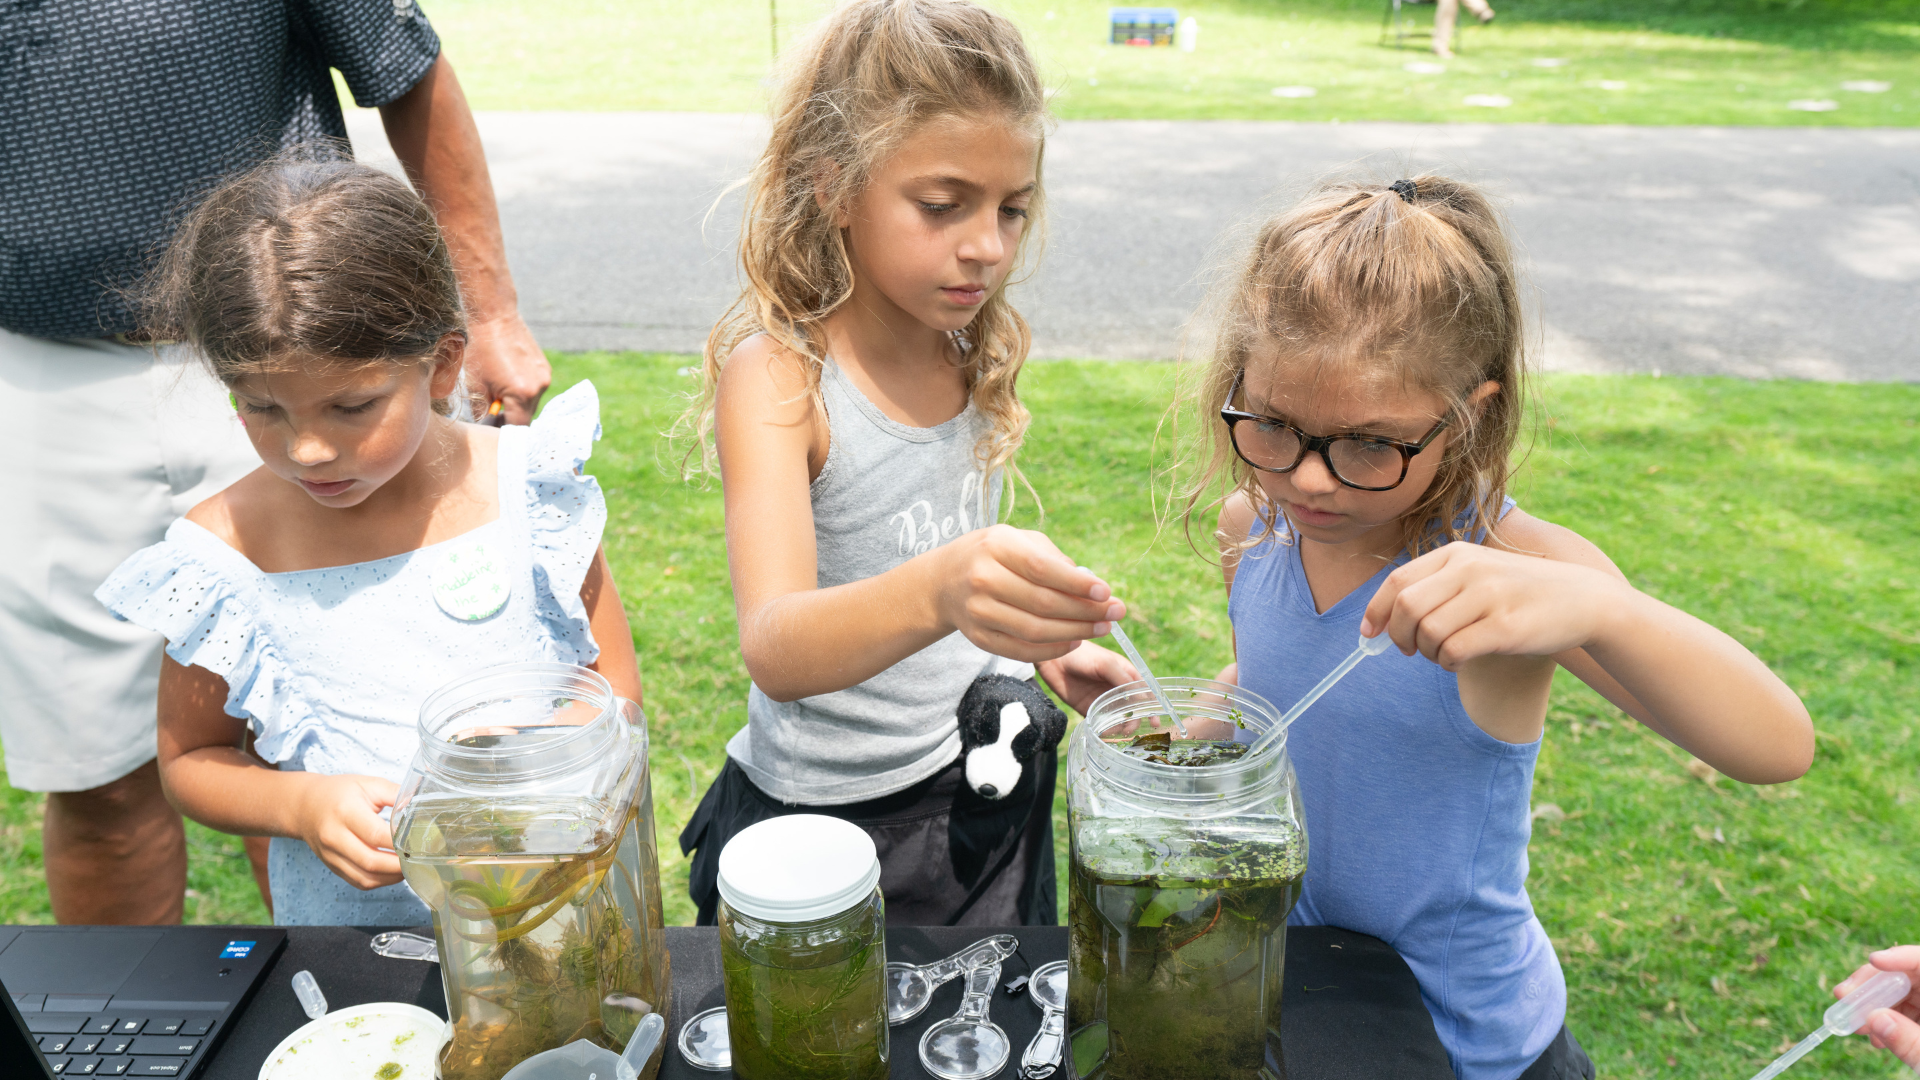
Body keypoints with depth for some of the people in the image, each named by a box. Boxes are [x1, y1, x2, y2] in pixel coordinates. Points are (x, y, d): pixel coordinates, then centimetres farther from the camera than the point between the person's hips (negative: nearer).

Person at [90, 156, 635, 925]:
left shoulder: (526, 490, -8)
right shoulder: (222, 552, -7)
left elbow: (616, 693, 1)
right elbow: (188, 760, 8)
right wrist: (298, 804, -11)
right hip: (347, 938, 2)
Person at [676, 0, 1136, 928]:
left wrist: (1043, 644, -3)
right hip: (825, 819, -5)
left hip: (987, 792, 6)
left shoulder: (974, 352, -2)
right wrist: (940, 591, -55)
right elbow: (775, 650, -37)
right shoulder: (778, 374, -22)